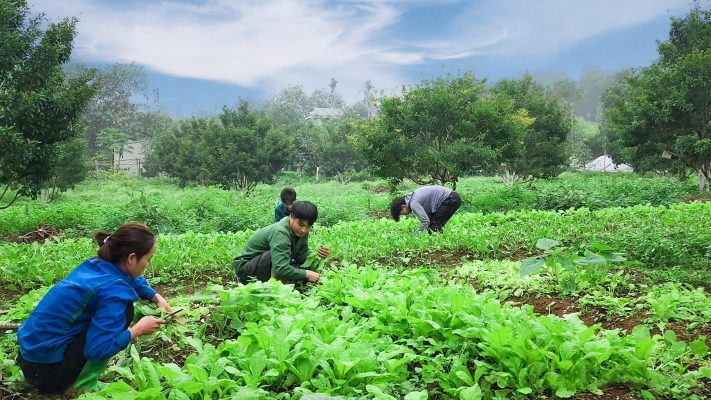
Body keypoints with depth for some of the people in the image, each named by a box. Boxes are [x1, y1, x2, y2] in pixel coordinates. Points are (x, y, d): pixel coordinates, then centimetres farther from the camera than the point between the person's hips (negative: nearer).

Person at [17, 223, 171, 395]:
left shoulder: (97, 264, 1)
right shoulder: (113, 289, -23)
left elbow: (134, 281, 23)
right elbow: (98, 349, -25)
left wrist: (157, 298, 11)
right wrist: (138, 329, -14)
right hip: (45, 370, -8)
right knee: (123, 311, -10)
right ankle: (81, 386, -3)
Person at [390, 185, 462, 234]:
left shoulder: (414, 203, -20)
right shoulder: (413, 197, 10)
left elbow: (425, 221, -22)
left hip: (452, 199, -10)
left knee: (434, 225, -10)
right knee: (431, 223, 10)